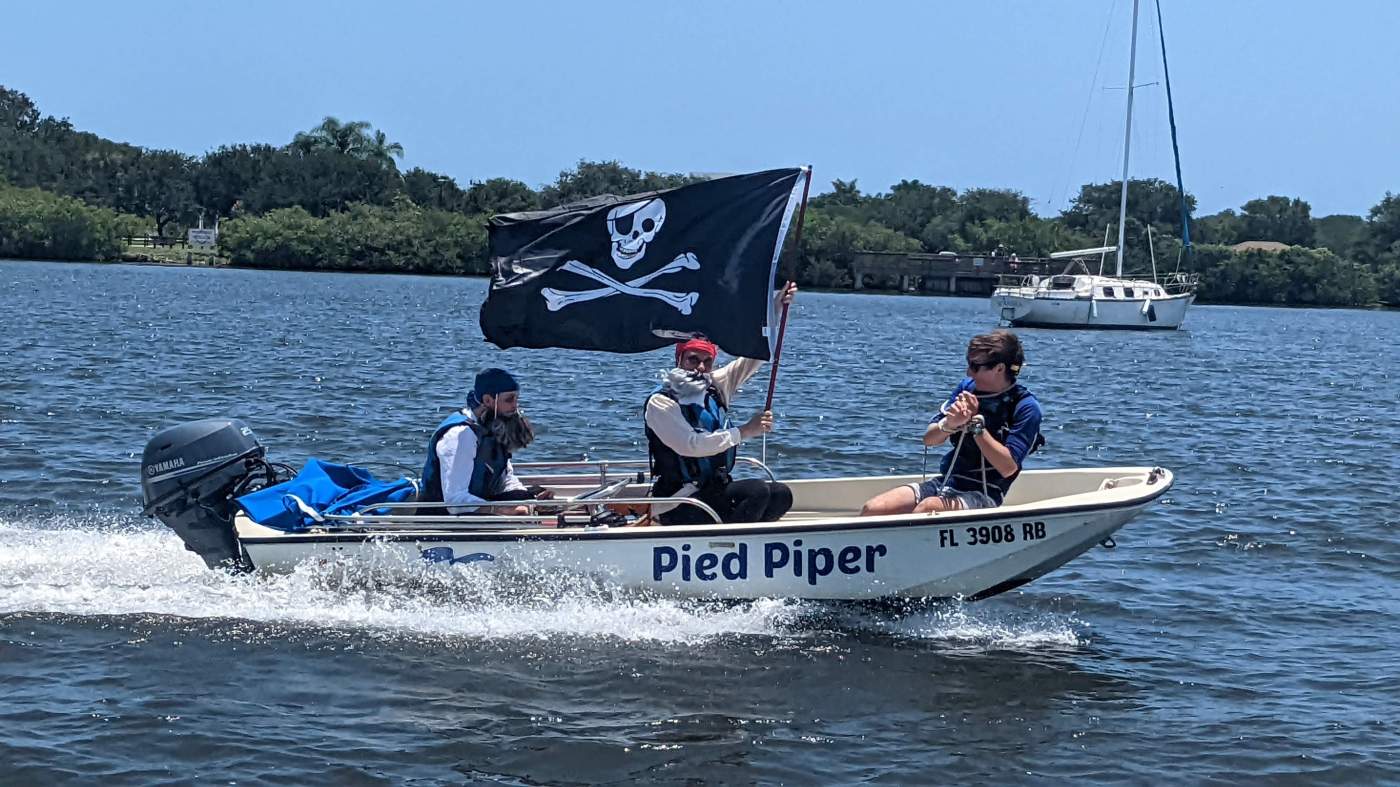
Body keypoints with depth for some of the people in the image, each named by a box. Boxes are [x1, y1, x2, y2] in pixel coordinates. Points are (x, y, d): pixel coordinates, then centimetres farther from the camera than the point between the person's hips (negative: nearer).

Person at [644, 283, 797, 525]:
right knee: (757, 491, -23)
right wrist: (744, 432, -21)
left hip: (714, 491, 8)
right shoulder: (661, 402, -10)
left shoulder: (715, 387, 11)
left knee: (781, 495, -6)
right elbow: (691, 445, -23)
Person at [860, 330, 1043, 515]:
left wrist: (976, 423, -18)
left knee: (928, 508, -37)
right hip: (945, 482, 6)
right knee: (872, 509, -16)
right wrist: (949, 425, -15)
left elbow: (1008, 468, -18)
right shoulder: (967, 387, 7)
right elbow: (929, 439, 8)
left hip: (983, 494, -6)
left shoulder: (1026, 407, -9)